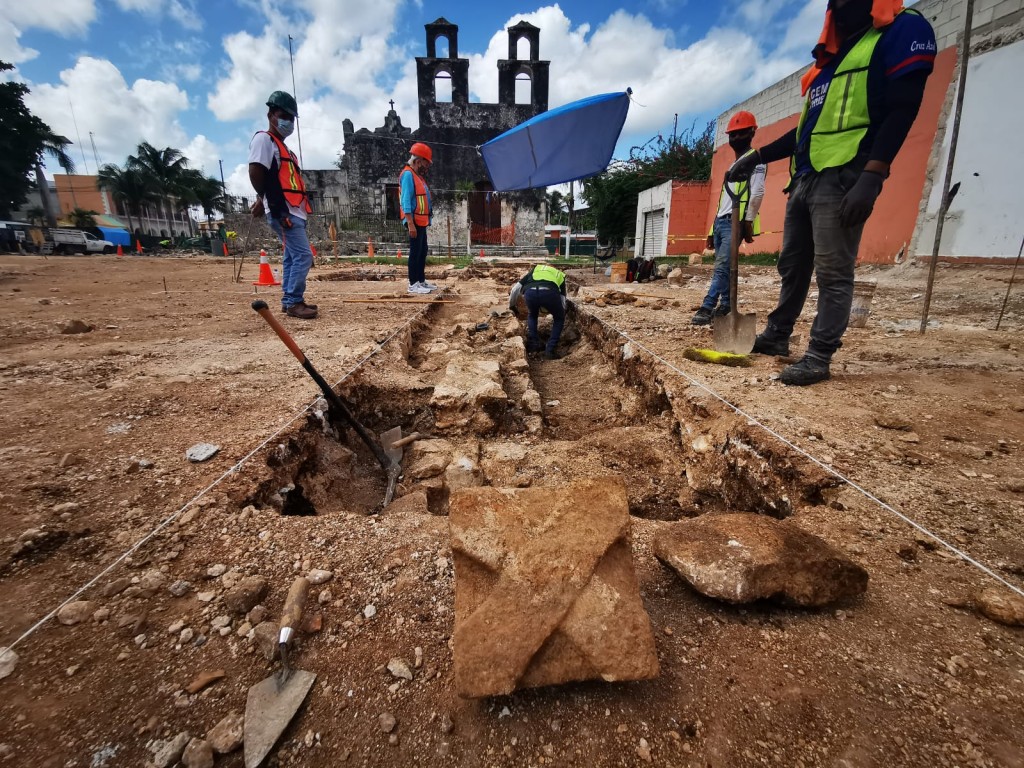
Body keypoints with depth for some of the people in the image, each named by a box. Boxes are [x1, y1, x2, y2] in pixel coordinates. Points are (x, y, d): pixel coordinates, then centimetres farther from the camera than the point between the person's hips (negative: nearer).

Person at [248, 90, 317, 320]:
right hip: (282, 210, -10)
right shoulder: (264, 139, -4)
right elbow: (255, 170, -15)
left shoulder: (282, 146, 25)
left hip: (293, 211, 10)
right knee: (303, 255, -16)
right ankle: (293, 302, -13)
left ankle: (290, 300, 16)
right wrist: (265, 198, -9)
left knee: (292, 257, 11)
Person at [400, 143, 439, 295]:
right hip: (415, 222, -10)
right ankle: (413, 284, -2)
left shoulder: (417, 176, 18)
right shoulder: (408, 175, -12)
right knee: (415, 252, -7)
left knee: (423, 252, 13)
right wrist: (411, 224, -25)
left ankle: (421, 281, 21)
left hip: (421, 222, 10)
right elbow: (406, 201, -19)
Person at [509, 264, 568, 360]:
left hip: (530, 292, 2)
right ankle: (550, 351, 17)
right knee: (559, 318, 25)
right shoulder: (560, 276, 40)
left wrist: (511, 306, 49)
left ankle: (533, 343, 27)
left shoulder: (535, 270, 41)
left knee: (532, 315, 35)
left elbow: (515, 289, 33)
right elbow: (562, 301, 37)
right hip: (549, 292, -1)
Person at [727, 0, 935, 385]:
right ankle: (776, 336, 19)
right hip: (804, 178, 8)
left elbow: (901, 112, -10)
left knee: (833, 274, -9)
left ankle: (819, 357, -7)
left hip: (843, 179, -8)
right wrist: (756, 156, 21)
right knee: (791, 265, 10)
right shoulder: (833, 55, 26)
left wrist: (871, 178, -21)